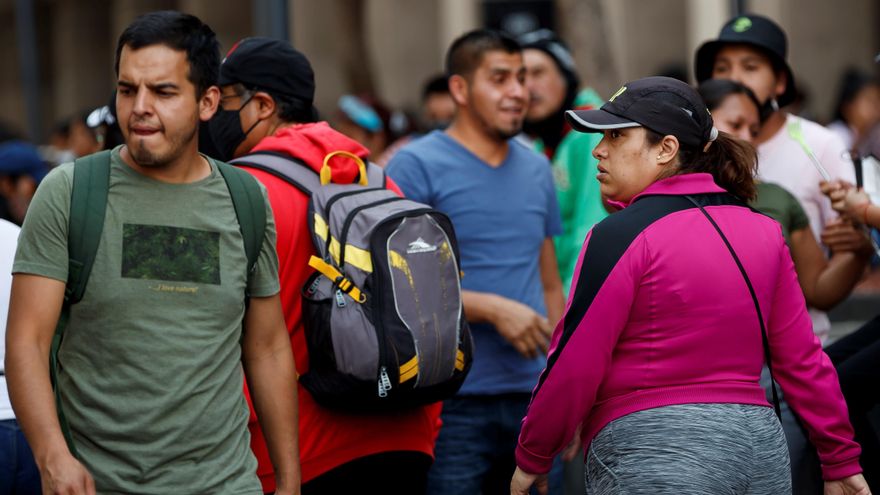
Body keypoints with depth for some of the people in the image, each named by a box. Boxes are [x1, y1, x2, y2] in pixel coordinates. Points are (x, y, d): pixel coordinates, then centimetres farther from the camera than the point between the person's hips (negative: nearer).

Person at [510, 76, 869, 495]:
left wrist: (531, 459, 2)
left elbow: (573, 369, -10)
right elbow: (802, 357, 9)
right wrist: (841, 459, 15)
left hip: (655, 460, -7)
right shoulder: (762, 230, 9)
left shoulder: (621, 236, -9)